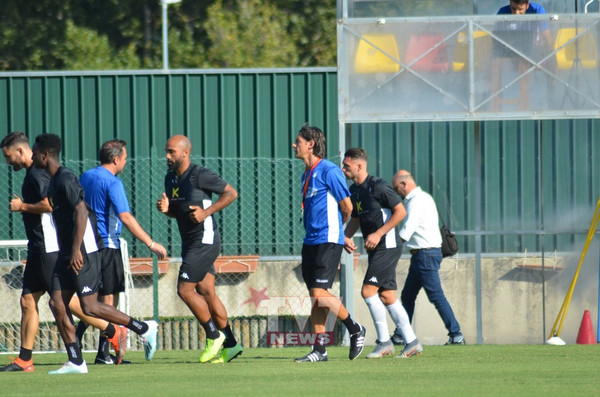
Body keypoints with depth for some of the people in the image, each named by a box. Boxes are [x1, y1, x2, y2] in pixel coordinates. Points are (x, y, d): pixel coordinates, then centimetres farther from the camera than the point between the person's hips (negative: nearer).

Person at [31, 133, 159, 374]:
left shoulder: (66, 179, -15)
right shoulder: (53, 181, 16)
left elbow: (81, 212, -22)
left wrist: (76, 250, -25)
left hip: (83, 252, -10)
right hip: (67, 254, 10)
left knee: (89, 307, -11)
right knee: (57, 303, 1)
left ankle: (145, 329, 0)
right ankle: (76, 362, 2)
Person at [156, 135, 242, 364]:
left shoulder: (199, 176, -14)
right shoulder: (171, 179, 12)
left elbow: (231, 193, -10)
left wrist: (207, 212, -19)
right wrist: (165, 208, 0)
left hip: (204, 241, -9)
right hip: (190, 242, 9)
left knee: (184, 289, -11)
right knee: (206, 292, 7)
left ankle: (214, 336, 2)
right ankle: (230, 345, 12)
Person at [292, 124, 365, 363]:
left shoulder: (329, 171, -11)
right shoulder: (307, 175, 16)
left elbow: (347, 206, -9)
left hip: (328, 241, -9)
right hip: (311, 242, 9)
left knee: (320, 294, -13)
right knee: (315, 296, 6)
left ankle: (355, 330, 5)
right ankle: (319, 349, 8)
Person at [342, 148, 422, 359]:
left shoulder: (378, 187, -15)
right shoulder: (354, 191, 11)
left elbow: (400, 212, -16)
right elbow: (355, 218, 24)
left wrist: (378, 234, -19)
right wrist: (346, 237, 5)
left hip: (388, 246, -9)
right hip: (375, 249, 9)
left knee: (368, 291, -14)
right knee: (386, 296, 7)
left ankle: (384, 342, -7)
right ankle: (412, 343, 13)